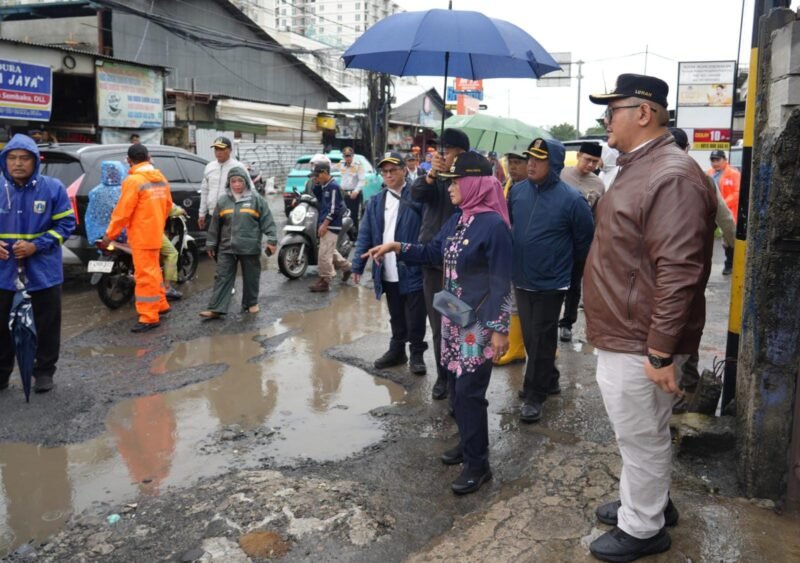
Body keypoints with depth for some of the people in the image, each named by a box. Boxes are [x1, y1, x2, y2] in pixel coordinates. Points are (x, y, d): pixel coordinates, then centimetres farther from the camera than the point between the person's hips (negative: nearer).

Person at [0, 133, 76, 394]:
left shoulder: (52, 187, -6)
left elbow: (66, 224, -5)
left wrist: (36, 245, -17)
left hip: (43, 271, -2)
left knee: (47, 326, 9)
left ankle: (44, 372, 25)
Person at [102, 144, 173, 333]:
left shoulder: (133, 180, -16)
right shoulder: (161, 178, 7)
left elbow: (123, 211, -17)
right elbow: (168, 204, 14)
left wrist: (110, 234, -9)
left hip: (141, 235, -8)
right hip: (156, 233, 8)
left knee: (145, 275, -6)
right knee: (153, 270, 21)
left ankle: (149, 317, -3)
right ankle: (160, 304, 32)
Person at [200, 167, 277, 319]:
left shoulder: (256, 200, -2)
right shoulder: (222, 201, 6)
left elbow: (267, 221, -3)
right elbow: (215, 225, 12)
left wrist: (272, 240, -9)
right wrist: (211, 244, 14)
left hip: (250, 248, -2)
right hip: (226, 248, 2)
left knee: (251, 278, 11)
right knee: (222, 277, -1)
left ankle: (251, 303, 29)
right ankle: (216, 308, -1)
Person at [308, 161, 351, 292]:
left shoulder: (333, 187, -16)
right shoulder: (324, 186, 12)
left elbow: (334, 208, -20)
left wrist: (324, 224, -22)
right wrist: (316, 184, 7)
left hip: (330, 226, -10)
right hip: (325, 224, 10)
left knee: (324, 254, -9)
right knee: (330, 251, 21)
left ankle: (324, 281, -3)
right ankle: (346, 267, 37)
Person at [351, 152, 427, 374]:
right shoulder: (376, 202, 10)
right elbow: (365, 235, 8)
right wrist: (358, 265, 5)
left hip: (413, 269, -5)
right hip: (388, 273, 5)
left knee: (415, 318, 5)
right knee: (396, 317, 19)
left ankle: (417, 354, 20)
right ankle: (396, 350, 33)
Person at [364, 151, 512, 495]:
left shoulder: (494, 225, -17)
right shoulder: (456, 220, 8)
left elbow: (501, 282, -17)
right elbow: (433, 252, 21)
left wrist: (500, 329, -17)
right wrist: (396, 247, 9)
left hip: (480, 322, -8)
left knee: (470, 391, -4)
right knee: (458, 385, 15)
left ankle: (478, 463, 10)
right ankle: (468, 443, 33)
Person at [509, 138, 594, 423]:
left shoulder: (571, 198, -16)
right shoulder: (517, 191, -2)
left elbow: (586, 239, -5)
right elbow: (505, 224, 15)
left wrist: (566, 262, 8)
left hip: (550, 282, -5)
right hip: (521, 279, 5)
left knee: (541, 340, 4)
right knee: (530, 336, 16)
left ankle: (535, 394, 16)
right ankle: (548, 380, 35)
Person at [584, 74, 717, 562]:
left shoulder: (671, 177, -23)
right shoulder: (639, 168, 12)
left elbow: (678, 274, -27)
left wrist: (660, 352, -24)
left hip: (637, 344, -10)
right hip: (623, 336, 10)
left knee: (643, 440, 7)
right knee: (643, 436, 23)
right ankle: (647, 503, 41)